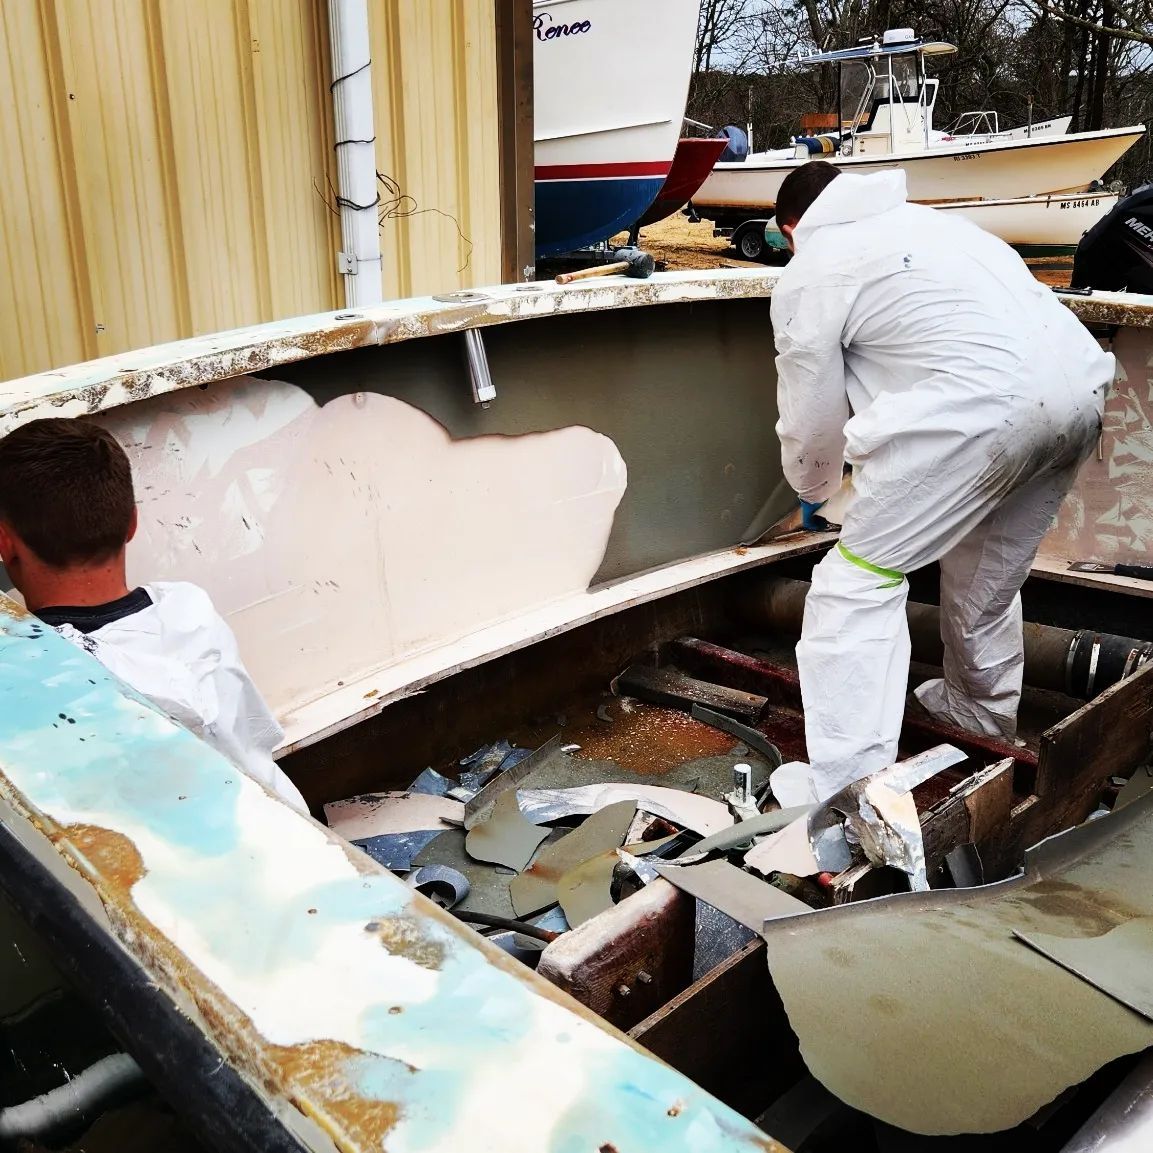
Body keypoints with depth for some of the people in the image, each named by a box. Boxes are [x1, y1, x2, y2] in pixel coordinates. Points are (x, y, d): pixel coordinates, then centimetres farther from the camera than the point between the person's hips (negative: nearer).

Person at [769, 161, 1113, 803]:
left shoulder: (809, 274, 7)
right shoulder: (920, 219, 31)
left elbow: (810, 419, 11)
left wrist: (815, 491, 32)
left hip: (986, 405, -9)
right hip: (1084, 384, 9)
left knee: (861, 577, -2)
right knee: (991, 574, 28)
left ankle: (844, 788, -5)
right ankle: (985, 706, 49)